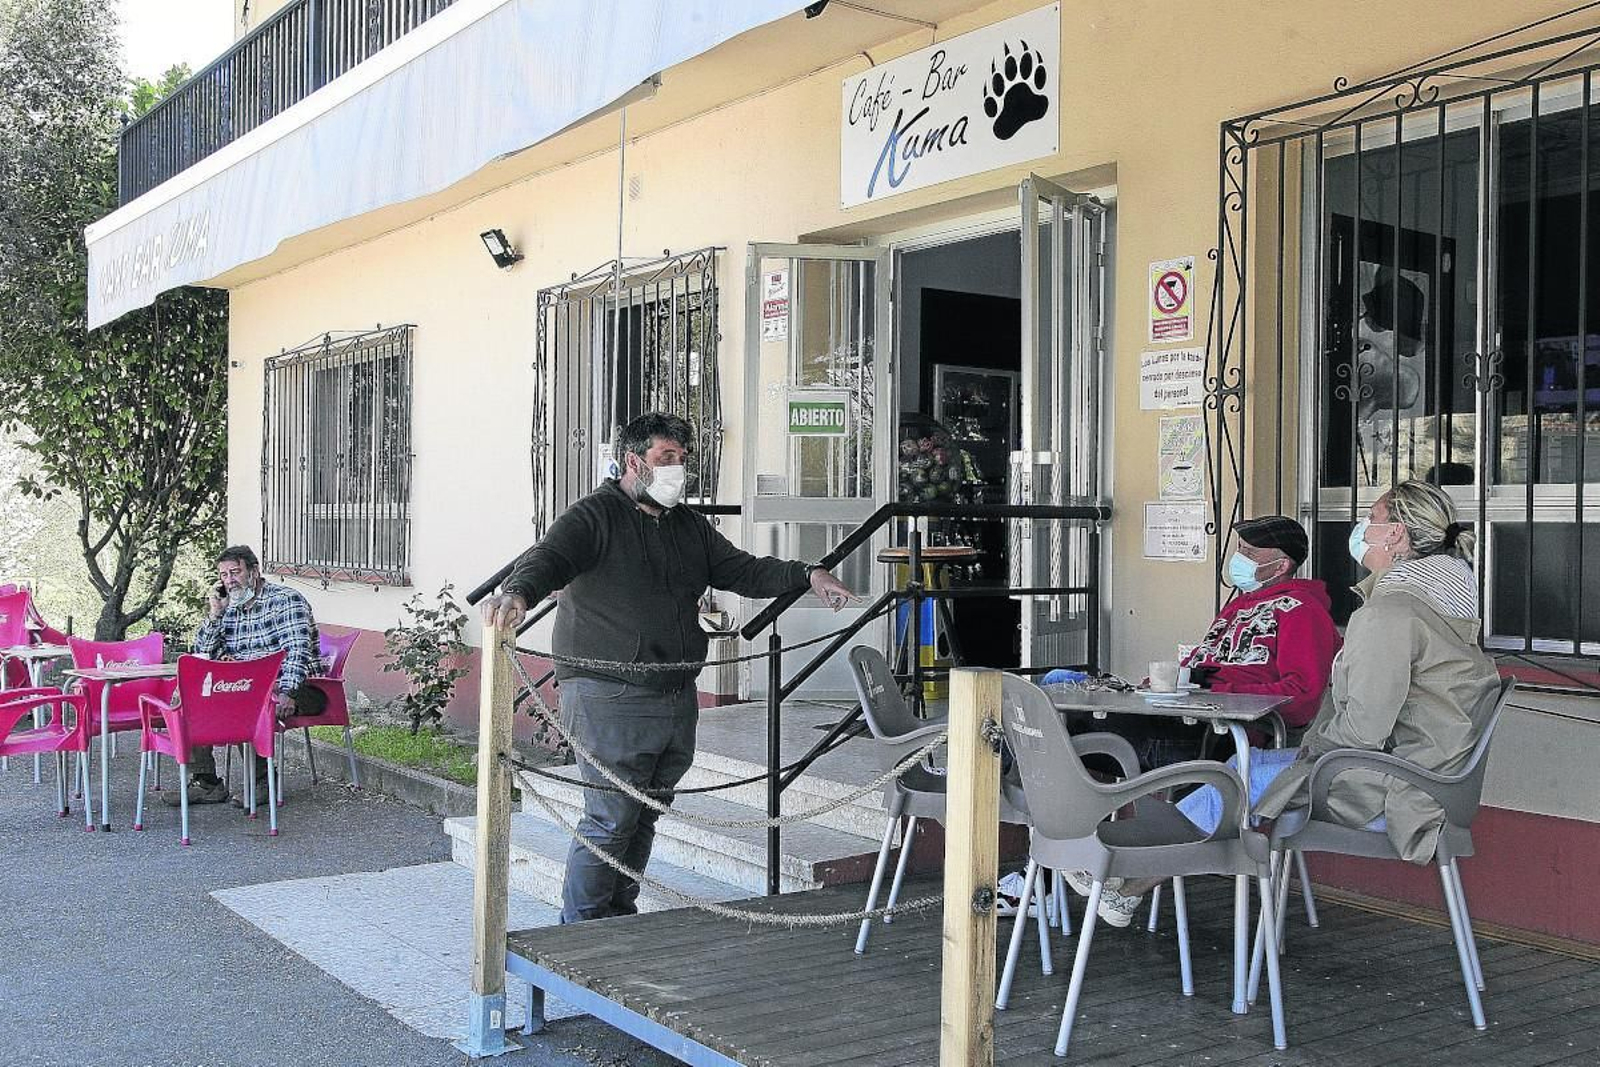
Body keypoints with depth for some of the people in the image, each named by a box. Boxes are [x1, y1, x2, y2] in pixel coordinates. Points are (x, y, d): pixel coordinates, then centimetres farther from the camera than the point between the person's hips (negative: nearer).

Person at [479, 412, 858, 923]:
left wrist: (807, 575, 7)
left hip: (677, 699, 7)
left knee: (643, 822, 15)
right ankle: (580, 931, 7)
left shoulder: (690, 527, 18)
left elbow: (743, 570, 21)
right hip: (611, 697, -7)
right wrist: (518, 591, -43)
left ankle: (621, 917, 28)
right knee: (610, 821, -6)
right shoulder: (594, 517, -5)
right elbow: (548, 557, -21)